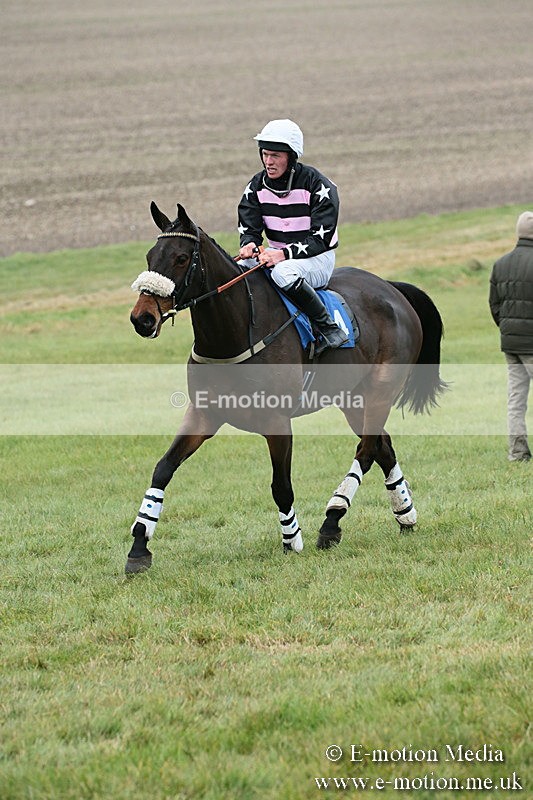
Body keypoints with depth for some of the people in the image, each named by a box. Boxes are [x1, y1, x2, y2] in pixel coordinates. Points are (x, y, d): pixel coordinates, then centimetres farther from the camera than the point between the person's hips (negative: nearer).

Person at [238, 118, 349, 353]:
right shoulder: (257, 186, 1)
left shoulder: (318, 185, -15)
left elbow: (321, 239, -18)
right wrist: (249, 244, -23)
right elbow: (249, 229, 2)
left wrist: (284, 254, -31)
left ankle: (329, 328, -29)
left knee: (283, 272, -40)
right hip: (275, 256, 6)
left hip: (317, 258, -6)